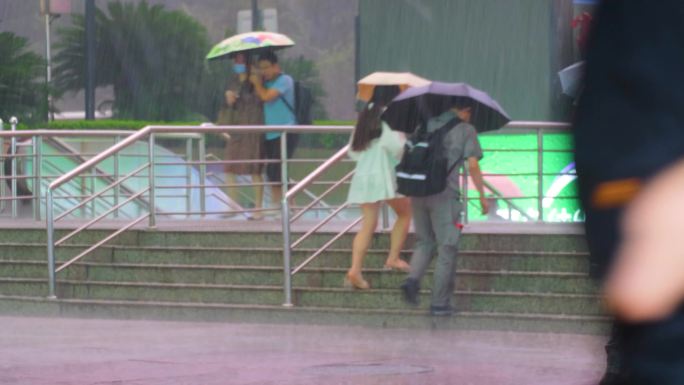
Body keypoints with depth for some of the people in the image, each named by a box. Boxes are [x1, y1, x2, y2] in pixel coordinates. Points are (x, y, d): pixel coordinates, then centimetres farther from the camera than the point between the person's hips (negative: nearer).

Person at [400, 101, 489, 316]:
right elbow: (473, 165, -5)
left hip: (418, 192, 5)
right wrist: (482, 195, 2)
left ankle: (413, 278, -9)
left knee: (424, 242, 18)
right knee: (446, 248, 4)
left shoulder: (427, 124, 16)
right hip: (445, 194, -5)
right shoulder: (466, 130, 2)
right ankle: (439, 303, 4)